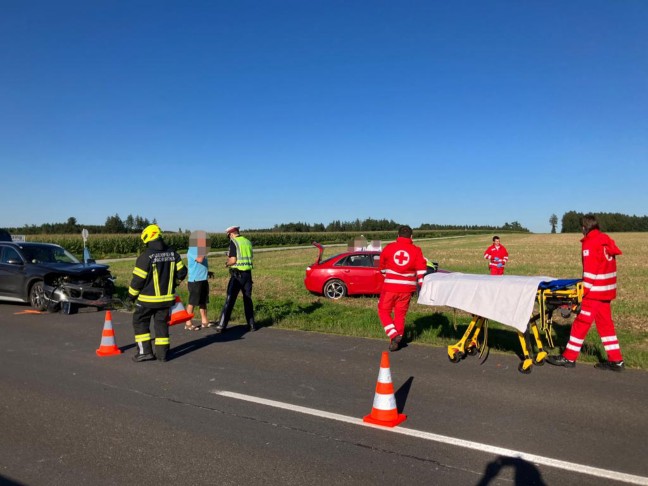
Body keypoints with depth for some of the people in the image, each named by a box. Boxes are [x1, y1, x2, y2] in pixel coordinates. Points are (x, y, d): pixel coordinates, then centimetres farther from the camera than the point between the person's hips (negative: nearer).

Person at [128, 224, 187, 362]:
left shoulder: (146, 256, -15)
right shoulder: (172, 253, 1)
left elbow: (138, 279, -13)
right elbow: (181, 272, 5)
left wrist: (132, 295, 1)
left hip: (148, 299, -5)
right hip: (167, 297, 5)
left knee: (140, 322, 10)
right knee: (162, 323, 13)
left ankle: (145, 351, 7)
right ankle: (162, 353, 14)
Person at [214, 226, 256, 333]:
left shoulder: (234, 242, -9)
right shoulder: (248, 242, 9)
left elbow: (233, 260, -16)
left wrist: (227, 264, 6)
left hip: (237, 274, -5)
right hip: (248, 273, 6)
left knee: (229, 300, -1)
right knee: (248, 299, 13)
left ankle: (222, 325, 3)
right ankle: (251, 324, 14)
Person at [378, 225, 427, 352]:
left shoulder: (389, 248, 1)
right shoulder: (416, 250, 2)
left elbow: (382, 266, 15)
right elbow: (421, 270, -3)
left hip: (390, 286, -2)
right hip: (407, 288, 2)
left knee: (384, 311, 11)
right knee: (400, 314, 13)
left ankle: (394, 336, -4)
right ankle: (398, 339, 18)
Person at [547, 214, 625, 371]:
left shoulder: (590, 243, -14)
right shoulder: (606, 240, 11)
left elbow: (590, 272, -19)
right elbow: (605, 266, 14)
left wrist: (583, 292, -16)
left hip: (594, 292, -8)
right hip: (607, 290, 8)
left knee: (581, 323, 0)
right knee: (605, 324, 14)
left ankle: (569, 358, 9)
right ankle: (616, 360, 17)